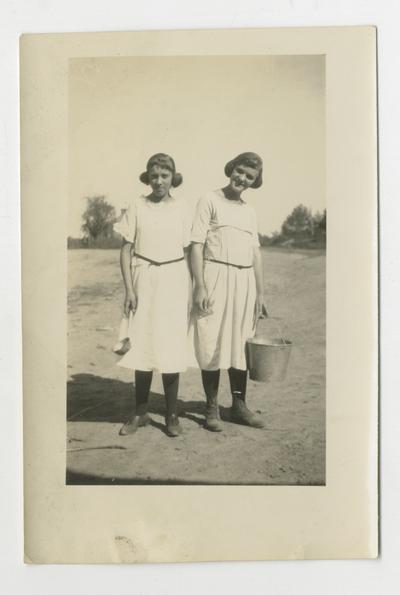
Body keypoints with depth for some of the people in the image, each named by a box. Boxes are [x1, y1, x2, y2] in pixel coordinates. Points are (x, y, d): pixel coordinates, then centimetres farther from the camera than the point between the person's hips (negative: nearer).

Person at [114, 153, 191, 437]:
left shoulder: (181, 209, 3)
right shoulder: (137, 206, 2)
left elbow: (187, 253, 5)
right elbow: (126, 250, 2)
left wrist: (191, 291, 1)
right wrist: (129, 289, -6)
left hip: (173, 281, 0)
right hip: (144, 279, 0)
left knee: (172, 347, 0)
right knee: (142, 346, 3)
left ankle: (172, 414, 13)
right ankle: (140, 412, 17)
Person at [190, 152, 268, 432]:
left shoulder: (250, 210, 16)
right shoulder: (210, 201, -1)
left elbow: (255, 252, 16)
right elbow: (197, 245, -7)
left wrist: (260, 293, 12)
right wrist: (200, 287, -16)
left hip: (244, 281, 5)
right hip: (215, 276, -5)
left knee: (241, 344, 9)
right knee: (212, 344, -2)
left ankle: (239, 405, 21)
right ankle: (212, 408, 11)